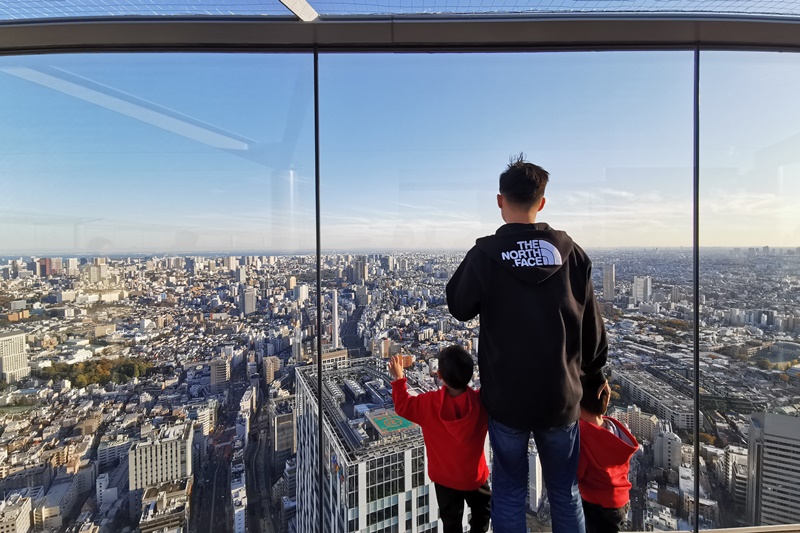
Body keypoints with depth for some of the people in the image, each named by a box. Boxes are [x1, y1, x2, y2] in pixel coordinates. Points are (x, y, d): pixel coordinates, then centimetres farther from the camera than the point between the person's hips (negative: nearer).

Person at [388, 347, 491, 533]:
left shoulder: (428, 403, -27)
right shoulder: (482, 402, -28)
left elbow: (402, 406, -9)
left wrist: (398, 379, 0)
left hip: (444, 477, 1)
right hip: (475, 475, 0)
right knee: (481, 512, 30)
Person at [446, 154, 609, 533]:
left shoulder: (485, 254, -15)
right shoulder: (571, 252, -5)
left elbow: (459, 308, -1)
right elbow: (592, 327, 3)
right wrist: (592, 369, 19)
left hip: (507, 398, -2)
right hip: (562, 396, 3)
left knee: (509, 492, 18)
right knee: (565, 492, 23)